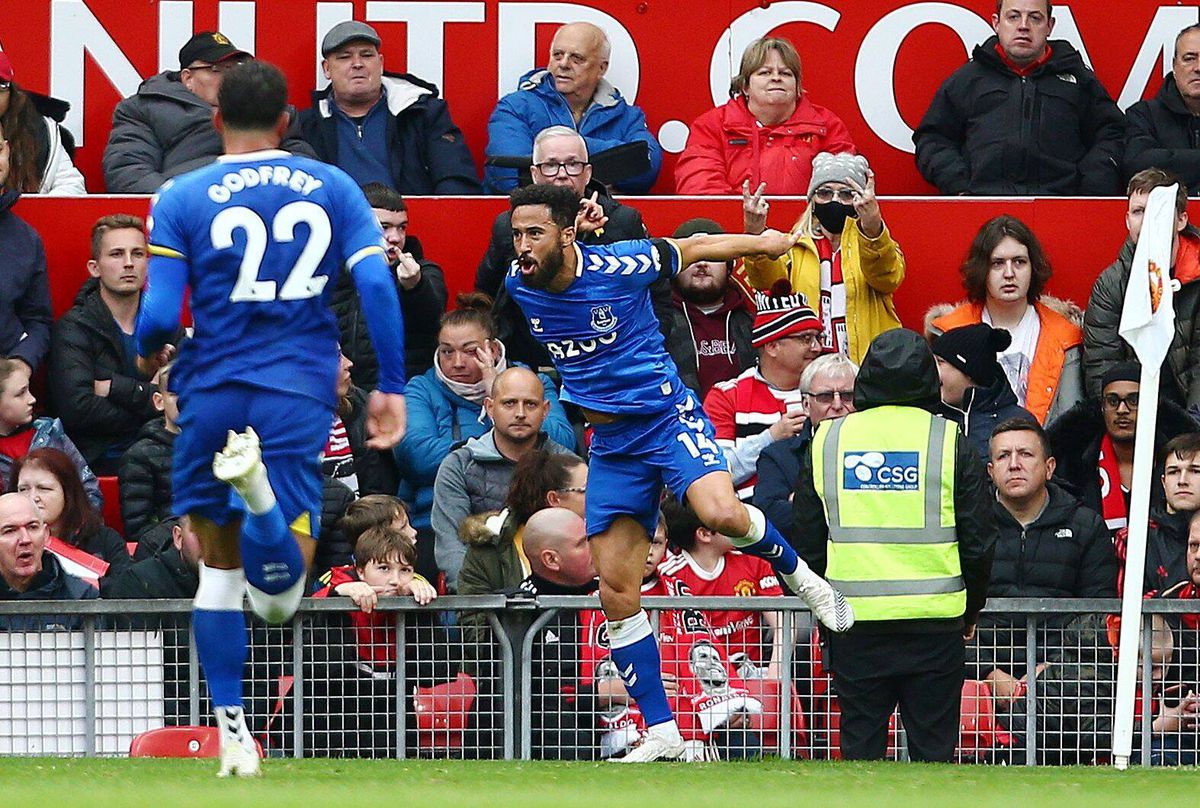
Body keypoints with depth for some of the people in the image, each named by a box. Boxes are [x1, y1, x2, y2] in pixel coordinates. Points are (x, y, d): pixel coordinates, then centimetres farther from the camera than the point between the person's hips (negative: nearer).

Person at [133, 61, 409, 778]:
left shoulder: (182, 199, 1)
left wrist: (147, 352, 17)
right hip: (300, 397, 0)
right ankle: (258, 483, -39)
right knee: (280, 597, -7)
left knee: (220, 565, 17)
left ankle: (233, 737, 14)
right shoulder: (334, 188, 7)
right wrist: (391, 386, 0)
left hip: (212, 392, 0)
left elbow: (161, 315, -6)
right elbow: (377, 283, -5)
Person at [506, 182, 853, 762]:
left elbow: (692, 249, 2)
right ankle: (661, 733, 7)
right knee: (616, 592, -1)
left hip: (667, 416, -5)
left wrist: (765, 242, 13)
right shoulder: (516, 285, -4)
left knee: (720, 513, -33)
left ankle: (798, 573, -1)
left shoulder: (617, 267, -16)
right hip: (610, 444, 5)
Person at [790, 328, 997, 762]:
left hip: (853, 621, 1)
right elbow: (979, 542, 2)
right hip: (936, 619, -1)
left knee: (859, 745, 6)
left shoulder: (826, 441, 6)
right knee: (933, 745, 3)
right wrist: (971, 612, 16)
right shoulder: (950, 442, -1)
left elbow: (806, 544, 10)